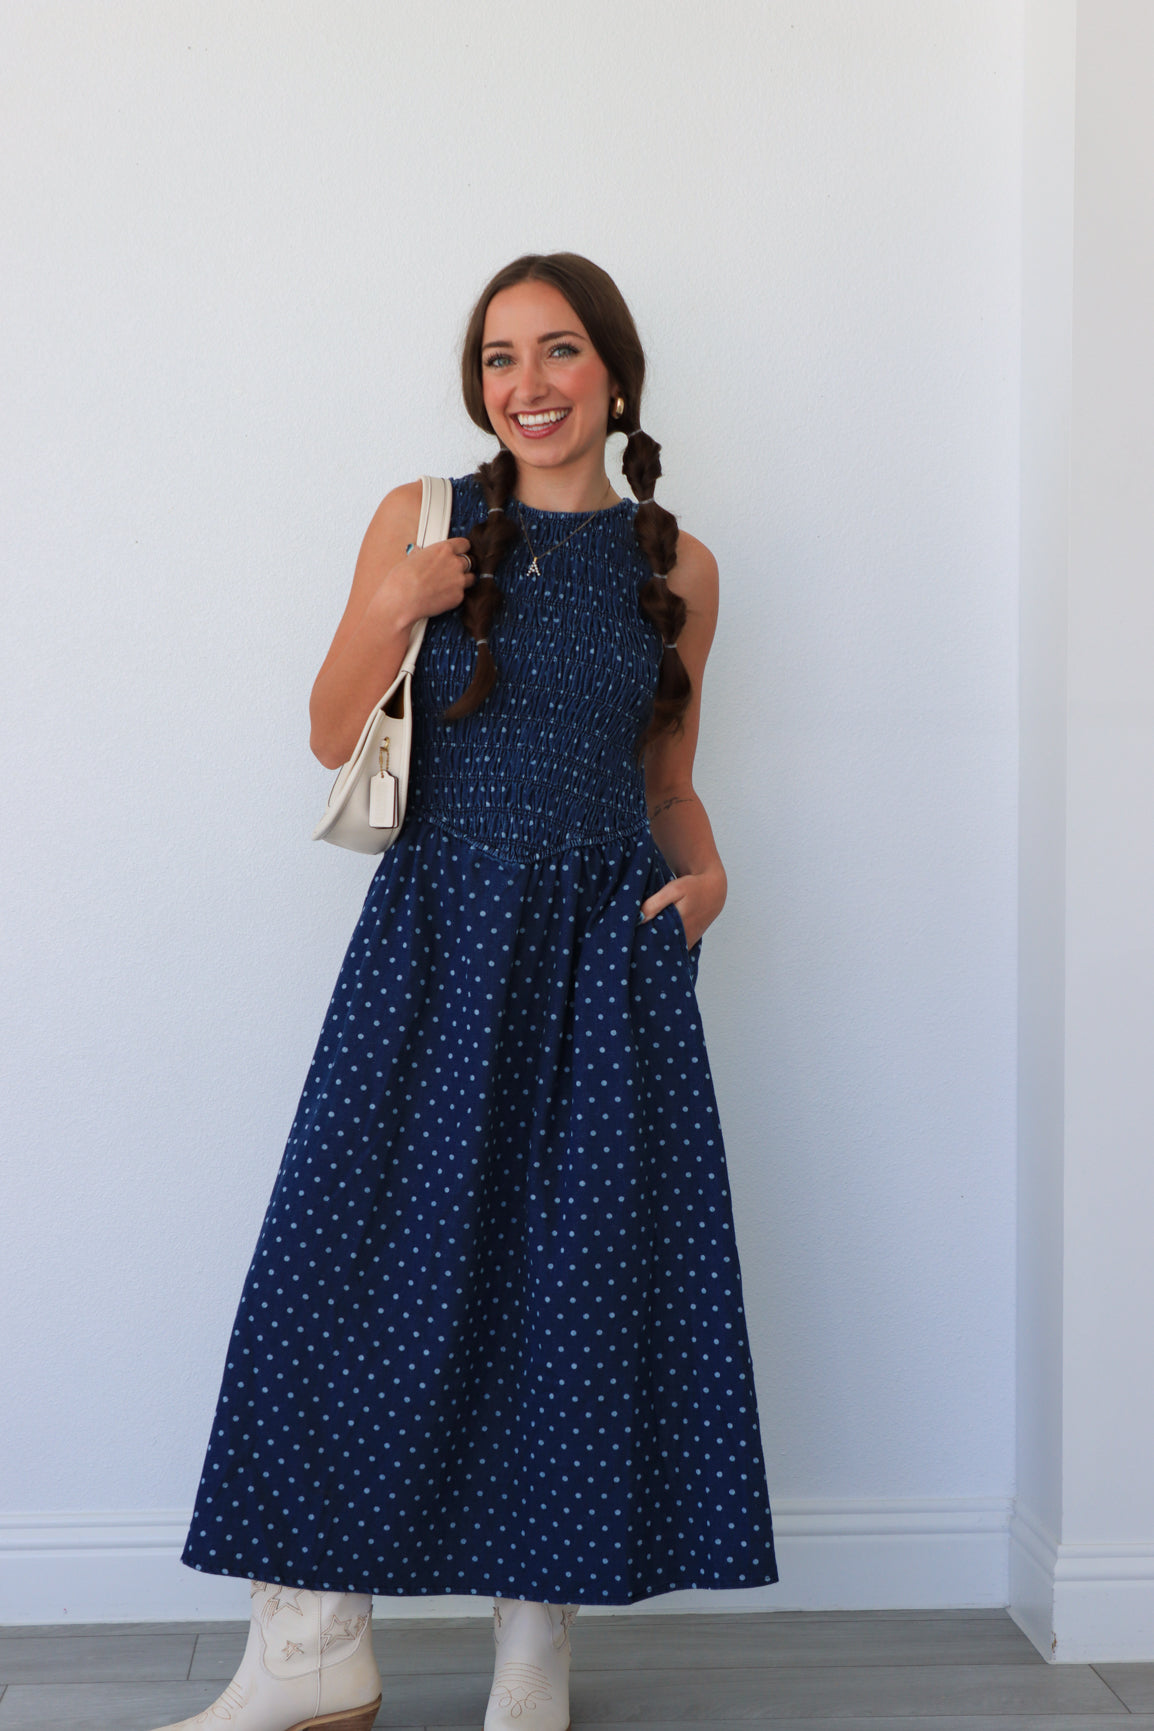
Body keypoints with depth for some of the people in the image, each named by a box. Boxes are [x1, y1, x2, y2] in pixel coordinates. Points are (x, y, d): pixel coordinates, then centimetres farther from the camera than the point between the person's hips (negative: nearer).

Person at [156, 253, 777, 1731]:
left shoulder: (677, 566, 8)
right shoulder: (419, 522, 5)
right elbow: (334, 736, 6)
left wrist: (705, 872, -2)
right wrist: (394, 610, -10)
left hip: (609, 946, 1)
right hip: (439, 929, 0)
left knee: (582, 1282, 0)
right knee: (353, 1258, -6)